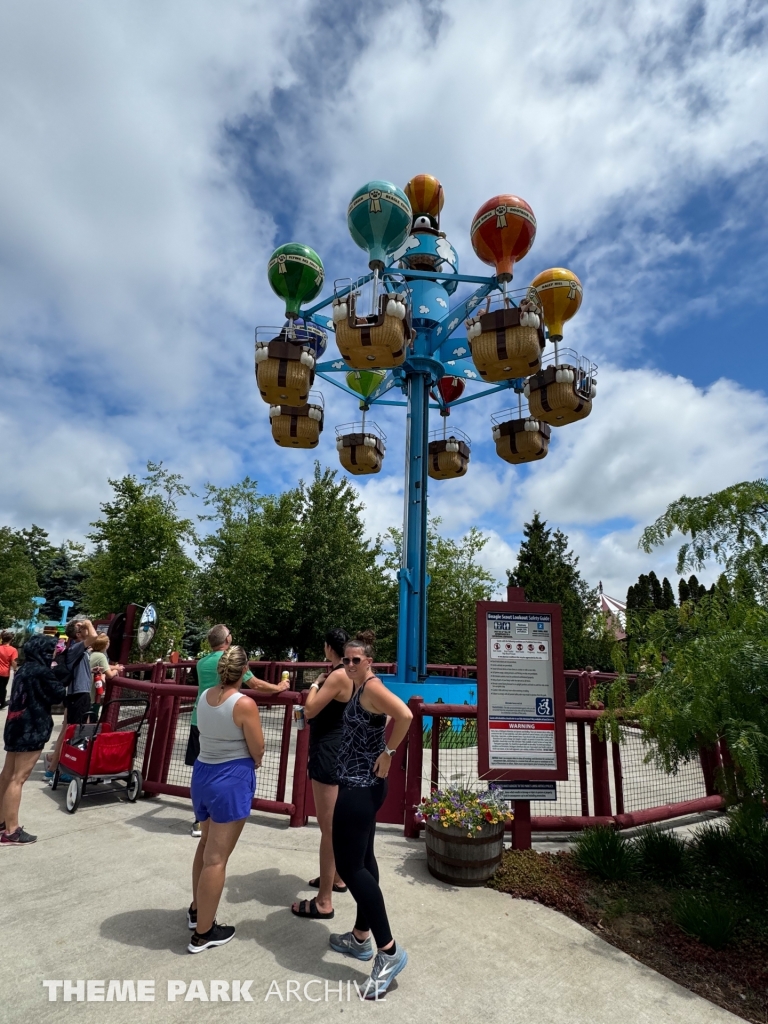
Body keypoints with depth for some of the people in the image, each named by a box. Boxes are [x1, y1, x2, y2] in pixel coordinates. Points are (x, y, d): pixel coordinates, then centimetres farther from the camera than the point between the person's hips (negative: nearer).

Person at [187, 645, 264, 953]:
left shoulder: (204, 696, -1)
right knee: (216, 857, 6)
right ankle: (203, 933, 21)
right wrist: (253, 763, 8)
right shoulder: (244, 704, -22)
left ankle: (196, 910, 44)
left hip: (202, 773, 8)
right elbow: (258, 751, -13)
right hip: (231, 780, -8)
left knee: (206, 844, 27)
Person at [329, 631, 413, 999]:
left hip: (360, 786, -10)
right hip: (360, 784, 10)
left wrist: (388, 752, -23)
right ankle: (361, 938, 34)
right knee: (362, 860, 19)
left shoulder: (372, 687, -20)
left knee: (349, 866, -3)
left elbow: (405, 715, -35)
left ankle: (389, 952, 6)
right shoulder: (360, 687, 9)